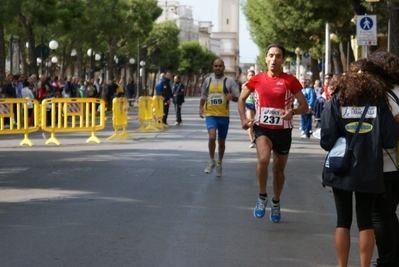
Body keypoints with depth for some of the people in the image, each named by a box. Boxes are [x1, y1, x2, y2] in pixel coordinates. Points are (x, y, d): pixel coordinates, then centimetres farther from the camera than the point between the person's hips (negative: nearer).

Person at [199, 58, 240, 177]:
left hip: (224, 115, 0)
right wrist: (201, 108, 7)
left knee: (221, 141, 11)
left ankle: (219, 163, 32)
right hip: (210, 114, 0)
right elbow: (203, 96, 19)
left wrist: (232, 97, -25)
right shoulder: (208, 80, 6)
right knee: (212, 137, -21)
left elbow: (238, 97, -3)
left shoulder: (229, 81, -3)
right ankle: (212, 161, -2)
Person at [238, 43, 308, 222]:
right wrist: (243, 119, 2)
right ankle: (262, 197, -7)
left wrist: (293, 111, -24)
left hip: (283, 130, 0)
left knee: (279, 169, 13)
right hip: (262, 128, 0)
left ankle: (276, 203, 37)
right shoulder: (257, 79, 0)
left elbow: (304, 106, -3)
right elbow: (242, 98, 15)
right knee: (263, 159, -28)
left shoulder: (290, 80, -6)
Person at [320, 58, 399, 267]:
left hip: (342, 170, 0)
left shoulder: (337, 101, -4)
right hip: (370, 172, 0)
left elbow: (327, 141, -9)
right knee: (366, 221, 10)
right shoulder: (379, 102, -4)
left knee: (343, 220, 11)